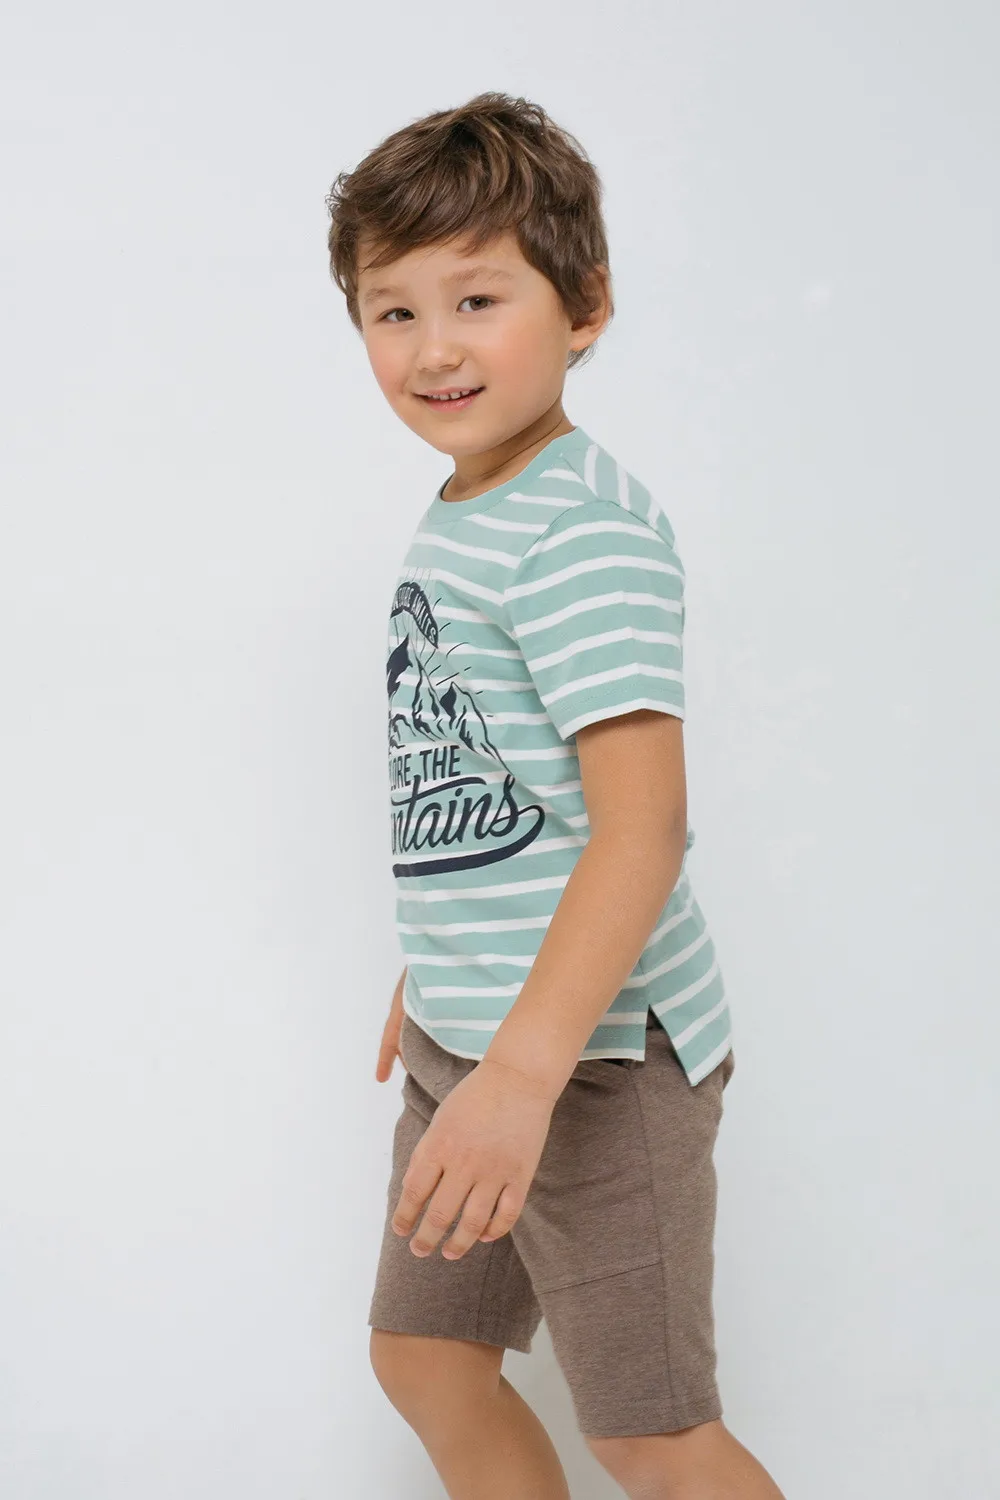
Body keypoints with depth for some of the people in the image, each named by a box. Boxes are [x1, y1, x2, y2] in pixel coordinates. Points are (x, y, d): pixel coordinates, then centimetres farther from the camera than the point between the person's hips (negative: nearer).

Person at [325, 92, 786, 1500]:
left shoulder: (584, 528, -20)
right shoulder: (455, 518, 9)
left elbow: (640, 823, -27)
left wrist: (525, 1070, -33)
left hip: (597, 1055, -9)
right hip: (463, 1039, 9)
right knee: (423, 1358, 20)